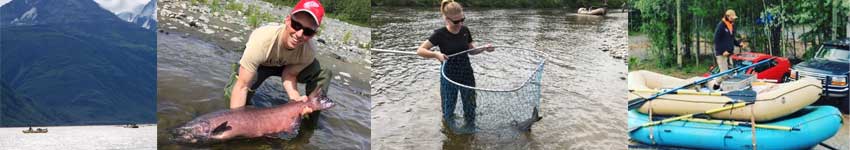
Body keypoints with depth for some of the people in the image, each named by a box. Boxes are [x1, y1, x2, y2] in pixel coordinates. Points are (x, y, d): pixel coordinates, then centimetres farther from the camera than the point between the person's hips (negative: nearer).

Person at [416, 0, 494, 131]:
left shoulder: (465, 31, -2)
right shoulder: (440, 34, -16)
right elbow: (420, 51, -18)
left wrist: (484, 48, -6)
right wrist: (436, 54, -34)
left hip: (467, 75, 4)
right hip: (449, 77, -4)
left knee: (470, 107, 10)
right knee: (448, 107, 7)